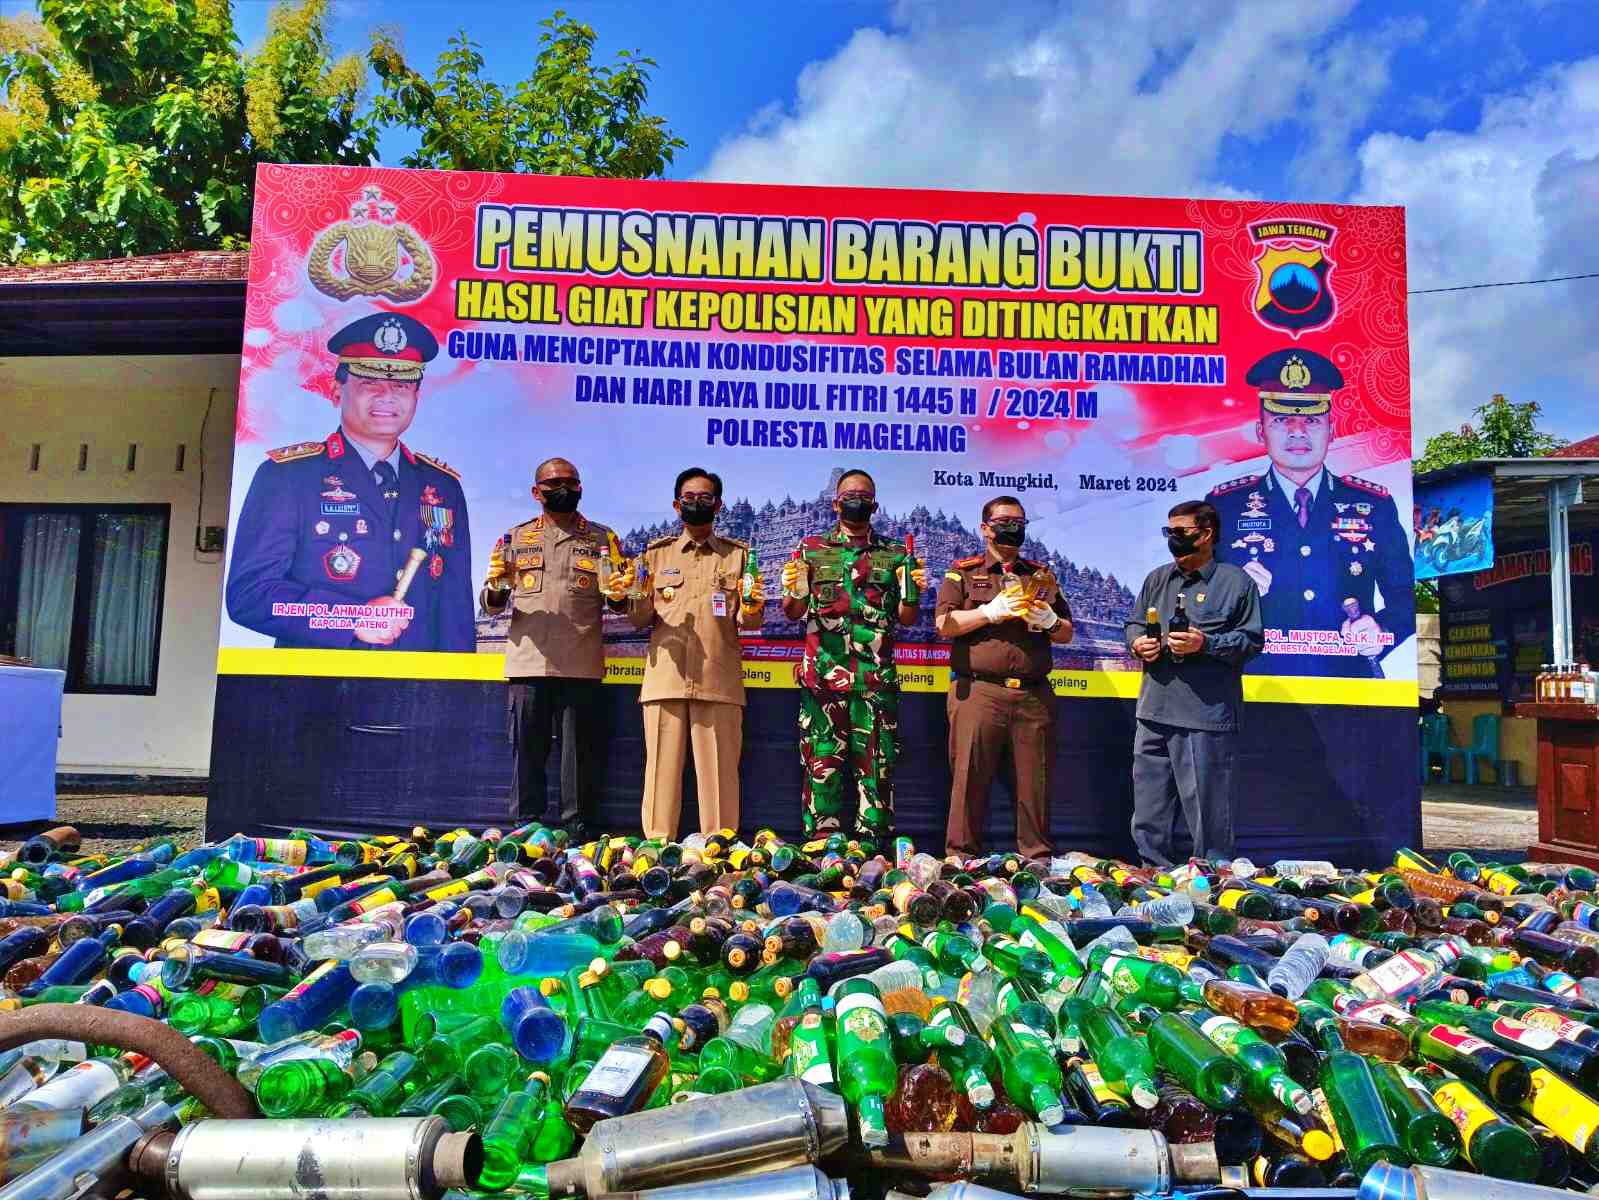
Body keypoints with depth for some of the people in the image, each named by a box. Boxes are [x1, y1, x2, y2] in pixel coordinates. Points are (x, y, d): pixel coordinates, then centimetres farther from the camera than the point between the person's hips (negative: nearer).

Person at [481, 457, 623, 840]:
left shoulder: (602, 538, 13)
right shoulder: (516, 538, 15)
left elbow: (619, 605, 11)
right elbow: (491, 607, 12)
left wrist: (618, 593, -12)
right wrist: (496, 586, -10)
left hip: (581, 666, -1)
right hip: (528, 664, 1)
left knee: (580, 755, 1)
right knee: (527, 753, 3)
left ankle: (577, 835, 10)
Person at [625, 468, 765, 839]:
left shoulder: (739, 554, 13)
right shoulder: (656, 552, 15)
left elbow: (750, 623, 7)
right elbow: (638, 620, 11)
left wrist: (750, 610, -14)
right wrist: (640, 598, -9)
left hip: (719, 680, -1)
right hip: (665, 677, 1)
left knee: (719, 771, 0)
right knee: (662, 768, 1)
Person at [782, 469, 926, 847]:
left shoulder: (895, 554, 13)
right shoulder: (810, 549, 13)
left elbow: (906, 618, 13)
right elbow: (792, 612, 11)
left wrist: (911, 593, -8)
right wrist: (794, 591, -11)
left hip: (877, 678, 0)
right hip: (822, 676, 0)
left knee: (876, 766, 1)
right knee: (821, 765, 0)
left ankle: (874, 849, 8)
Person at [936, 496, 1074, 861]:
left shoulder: (1041, 576, 21)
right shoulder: (963, 572, 11)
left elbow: (1067, 634, 21)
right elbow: (944, 624, -1)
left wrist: (1049, 622, -1)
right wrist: (992, 611, -9)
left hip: (1034, 694, 3)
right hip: (978, 690, -3)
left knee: (1035, 782, 5)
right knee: (970, 778, -2)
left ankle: (1037, 859, 15)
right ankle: (961, 858, 7)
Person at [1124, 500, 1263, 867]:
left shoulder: (1236, 582, 0)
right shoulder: (1157, 579, 16)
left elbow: (1251, 640, -3)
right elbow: (1134, 623, 22)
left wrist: (1205, 644, -17)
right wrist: (1137, 642, 0)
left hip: (1206, 717, -6)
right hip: (1154, 713, 6)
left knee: (1207, 812, 0)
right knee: (1148, 816, 12)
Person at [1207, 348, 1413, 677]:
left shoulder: (1375, 505, 12)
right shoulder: (1224, 506, 7)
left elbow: (1406, 595, 15)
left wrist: (1381, 631, -5)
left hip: (1350, 684, 2)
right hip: (1258, 685, -1)